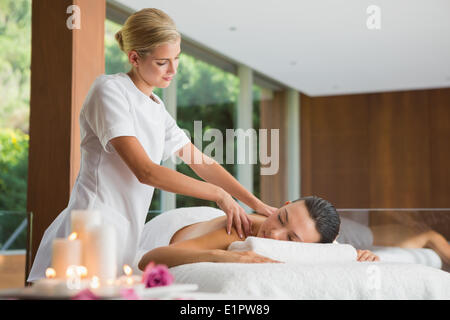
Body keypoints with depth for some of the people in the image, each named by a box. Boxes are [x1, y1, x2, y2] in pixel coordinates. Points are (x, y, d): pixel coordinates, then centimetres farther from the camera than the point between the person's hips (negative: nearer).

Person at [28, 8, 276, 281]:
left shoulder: (156, 109, 18)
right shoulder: (110, 90, -8)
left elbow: (202, 163, 18)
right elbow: (145, 171, -17)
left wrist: (256, 204, 9)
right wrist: (218, 194, -14)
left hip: (124, 236, 8)